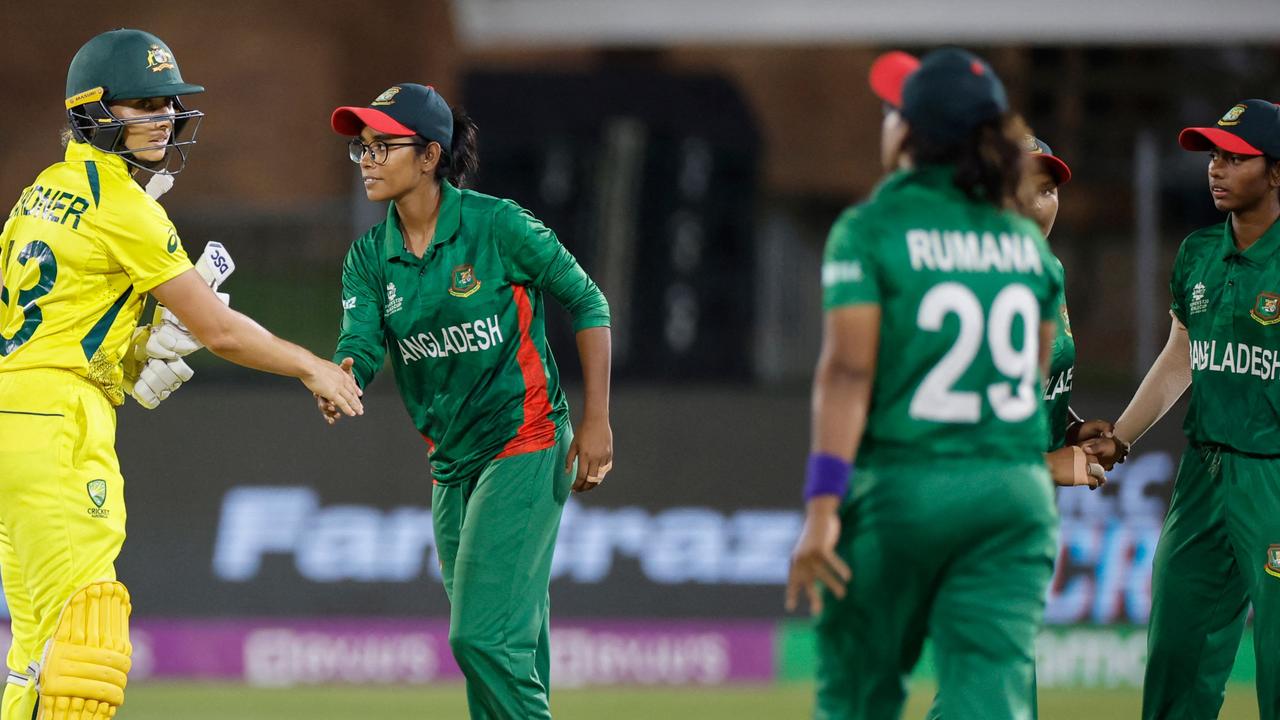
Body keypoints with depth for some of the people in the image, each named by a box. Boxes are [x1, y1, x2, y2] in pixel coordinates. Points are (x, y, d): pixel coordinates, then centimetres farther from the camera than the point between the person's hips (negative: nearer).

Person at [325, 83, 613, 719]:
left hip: (526, 449, -6)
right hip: (452, 464, 6)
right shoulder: (370, 258, 5)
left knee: (483, 636, -17)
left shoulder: (497, 226, -12)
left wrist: (596, 423, -8)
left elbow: (587, 305, -4)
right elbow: (360, 346, -9)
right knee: (510, 649, 10)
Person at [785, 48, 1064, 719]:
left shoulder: (870, 230, -5)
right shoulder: (1026, 239, 10)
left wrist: (822, 506, -18)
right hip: (1016, 493, 3)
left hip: (900, 487, -3)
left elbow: (847, 370, -14)